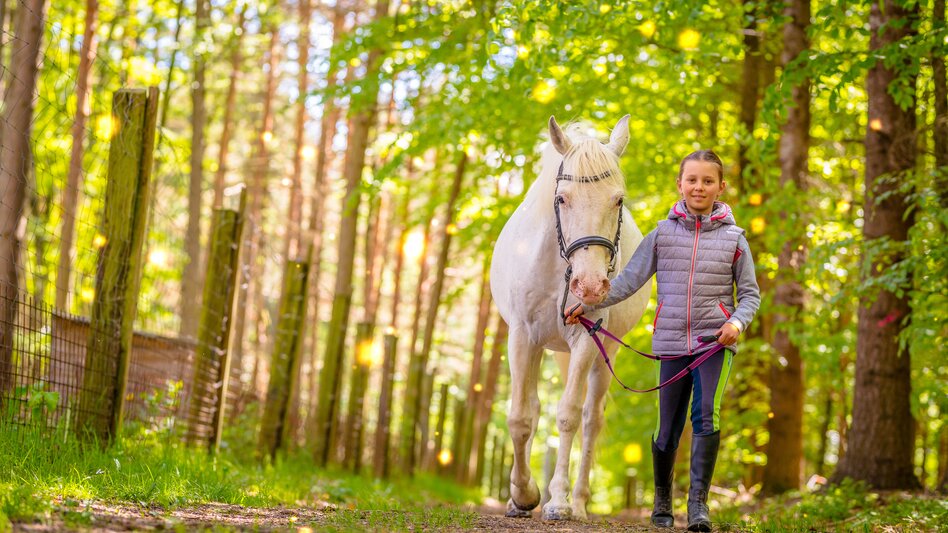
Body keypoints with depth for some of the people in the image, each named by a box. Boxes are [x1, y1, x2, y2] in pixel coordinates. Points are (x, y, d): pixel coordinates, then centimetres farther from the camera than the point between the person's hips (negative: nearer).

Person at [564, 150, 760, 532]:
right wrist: (588, 304, -5)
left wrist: (737, 321, -14)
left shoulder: (733, 238, 4)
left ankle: (698, 501, -17)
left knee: (706, 415, -21)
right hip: (672, 341, 2)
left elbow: (750, 294, 6)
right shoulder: (663, 234, 6)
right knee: (668, 429, 6)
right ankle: (662, 500, 26)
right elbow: (629, 280, 4)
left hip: (715, 341, -1)